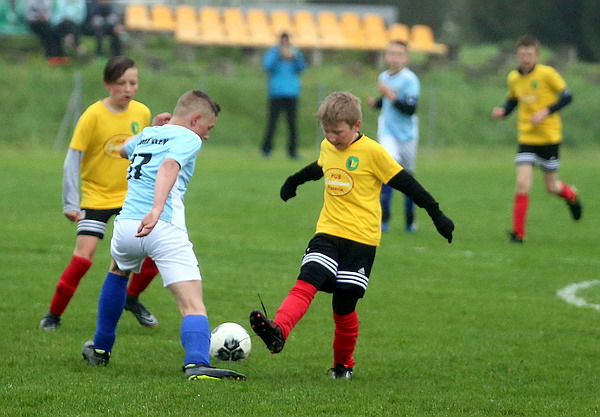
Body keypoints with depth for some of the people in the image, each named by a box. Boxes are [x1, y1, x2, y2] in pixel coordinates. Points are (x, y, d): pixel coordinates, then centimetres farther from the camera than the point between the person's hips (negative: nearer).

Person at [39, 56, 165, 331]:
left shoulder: (142, 113, -2)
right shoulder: (93, 115, -15)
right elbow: (72, 159, -14)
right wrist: (70, 203, -18)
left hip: (131, 195, 4)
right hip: (96, 197, -4)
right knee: (83, 256, -16)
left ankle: (132, 298, 22)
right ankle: (54, 314, 0)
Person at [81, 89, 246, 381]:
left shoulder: (147, 135, 24)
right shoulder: (188, 138, 3)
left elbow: (124, 148, 50)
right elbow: (169, 167, -20)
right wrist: (157, 210, -34)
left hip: (126, 226, 7)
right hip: (165, 229, -7)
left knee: (118, 272, 38)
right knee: (193, 305, -12)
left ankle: (100, 349, 44)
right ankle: (197, 363, -37)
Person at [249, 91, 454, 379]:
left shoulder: (372, 152, -9)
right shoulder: (327, 148, 9)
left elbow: (405, 183, -4)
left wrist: (436, 215, -2)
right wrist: (294, 181, 49)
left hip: (361, 239, -4)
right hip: (328, 234, 4)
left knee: (344, 307, -2)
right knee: (305, 283, -20)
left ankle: (343, 364, 20)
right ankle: (277, 332, -41)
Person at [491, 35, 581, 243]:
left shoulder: (547, 74, -11)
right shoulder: (513, 78, 3)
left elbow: (566, 96, -9)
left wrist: (546, 112, -21)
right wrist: (502, 111, -4)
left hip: (549, 136, -3)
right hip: (526, 138, 3)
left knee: (551, 187, 8)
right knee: (522, 184, -13)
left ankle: (571, 195, 44)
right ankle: (518, 232, -8)